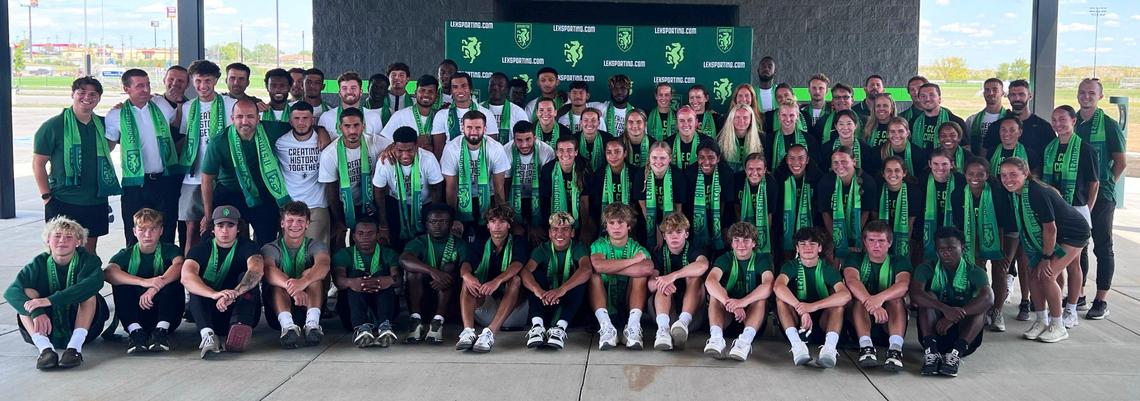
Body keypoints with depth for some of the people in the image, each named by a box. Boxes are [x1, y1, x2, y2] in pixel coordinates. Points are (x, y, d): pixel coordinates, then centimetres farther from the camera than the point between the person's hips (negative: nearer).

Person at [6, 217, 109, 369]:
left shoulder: (87, 260, -7)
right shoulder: (40, 263, -2)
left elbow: (94, 282, -31)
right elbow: (10, 291, -18)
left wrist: (51, 300, -38)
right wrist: (36, 312, -38)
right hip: (46, 328, 2)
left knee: (89, 293, -24)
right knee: (27, 293, -19)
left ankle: (75, 346, -39)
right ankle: (45, 348, -37)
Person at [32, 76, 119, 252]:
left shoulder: (102, 124, 9)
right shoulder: (53, 125, -4)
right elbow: (38, 163, -2)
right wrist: (46, 196, -9)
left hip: (96, 203, 4)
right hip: (63, 203, -4)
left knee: (89, 254, 12)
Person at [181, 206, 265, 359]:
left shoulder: (247, 247, 0)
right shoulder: (201, 249, 2)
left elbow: (257, 270, -24)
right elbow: (186, 277, -19)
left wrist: (235, 293, -43)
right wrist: (214, 294, -39)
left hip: (240, 312, -1)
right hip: (209, 314, 1)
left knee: (247, 278, -21)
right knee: (196, 286, -21)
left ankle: (241, 326, -46)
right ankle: (208, 334, -46)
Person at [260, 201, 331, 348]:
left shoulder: (315, 246, 4)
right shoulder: (271, 248, 2)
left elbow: (323, 265, -21)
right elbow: (269, 270, -23)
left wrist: (303, 282, -45)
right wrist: (292, 288, -46)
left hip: (309, 305, 1)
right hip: (278, 309, 0)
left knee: (311, 273, -22)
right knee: (278, 282, -27)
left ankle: (312, 323, -44)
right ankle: (287, 325, -53)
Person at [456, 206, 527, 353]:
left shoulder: (518, 243, 0)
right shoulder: (481, 246, 8)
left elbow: (517, 265, -22)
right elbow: (466, 264, -12)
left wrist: (497, 281, -43)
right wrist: (466, 275, -40)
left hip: (509, 299, -2)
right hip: (484, 298, 3)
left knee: (516, 279, -32)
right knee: (467, 280, -23)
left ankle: (490, 332, -48)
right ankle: (468, 331, -44)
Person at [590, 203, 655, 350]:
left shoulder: (636, 248, 3)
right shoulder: (599, 245, 2)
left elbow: (648, 268, -24)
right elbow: (597, 266, -25)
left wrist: (609, 268, -21)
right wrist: (633, 260, -18)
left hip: (628, 303, 0)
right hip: (604, 301, 0)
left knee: (641, 273, -21)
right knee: (593, 275, -24)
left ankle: (633, 326, -35)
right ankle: (606, 326, -39)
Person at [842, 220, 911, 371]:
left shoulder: (899, 262, 6)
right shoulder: (854, 259, 5)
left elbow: (903, 284, -18)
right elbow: (852, 281, -19)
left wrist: (880, 298, -41)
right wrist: (872, 305, -40)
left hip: (889, 325, 0)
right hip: (858, 325, 0)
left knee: (896, 299, -27)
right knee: (860, 298, -27)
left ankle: (895, 347, -45)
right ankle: (866, 346, -44)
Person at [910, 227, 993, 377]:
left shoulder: (974, 272, -1)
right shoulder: (927, 269, 0)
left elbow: (988, 299, -22)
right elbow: (915, 294, -21)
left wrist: (954, 317, -35)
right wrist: (945, 309, -39)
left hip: (963, 331, 0)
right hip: (934, 331, 0)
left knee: (979, 308, -22)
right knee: (928, 298, -21)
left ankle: (957, 351, -40)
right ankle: (930, 350, -37)